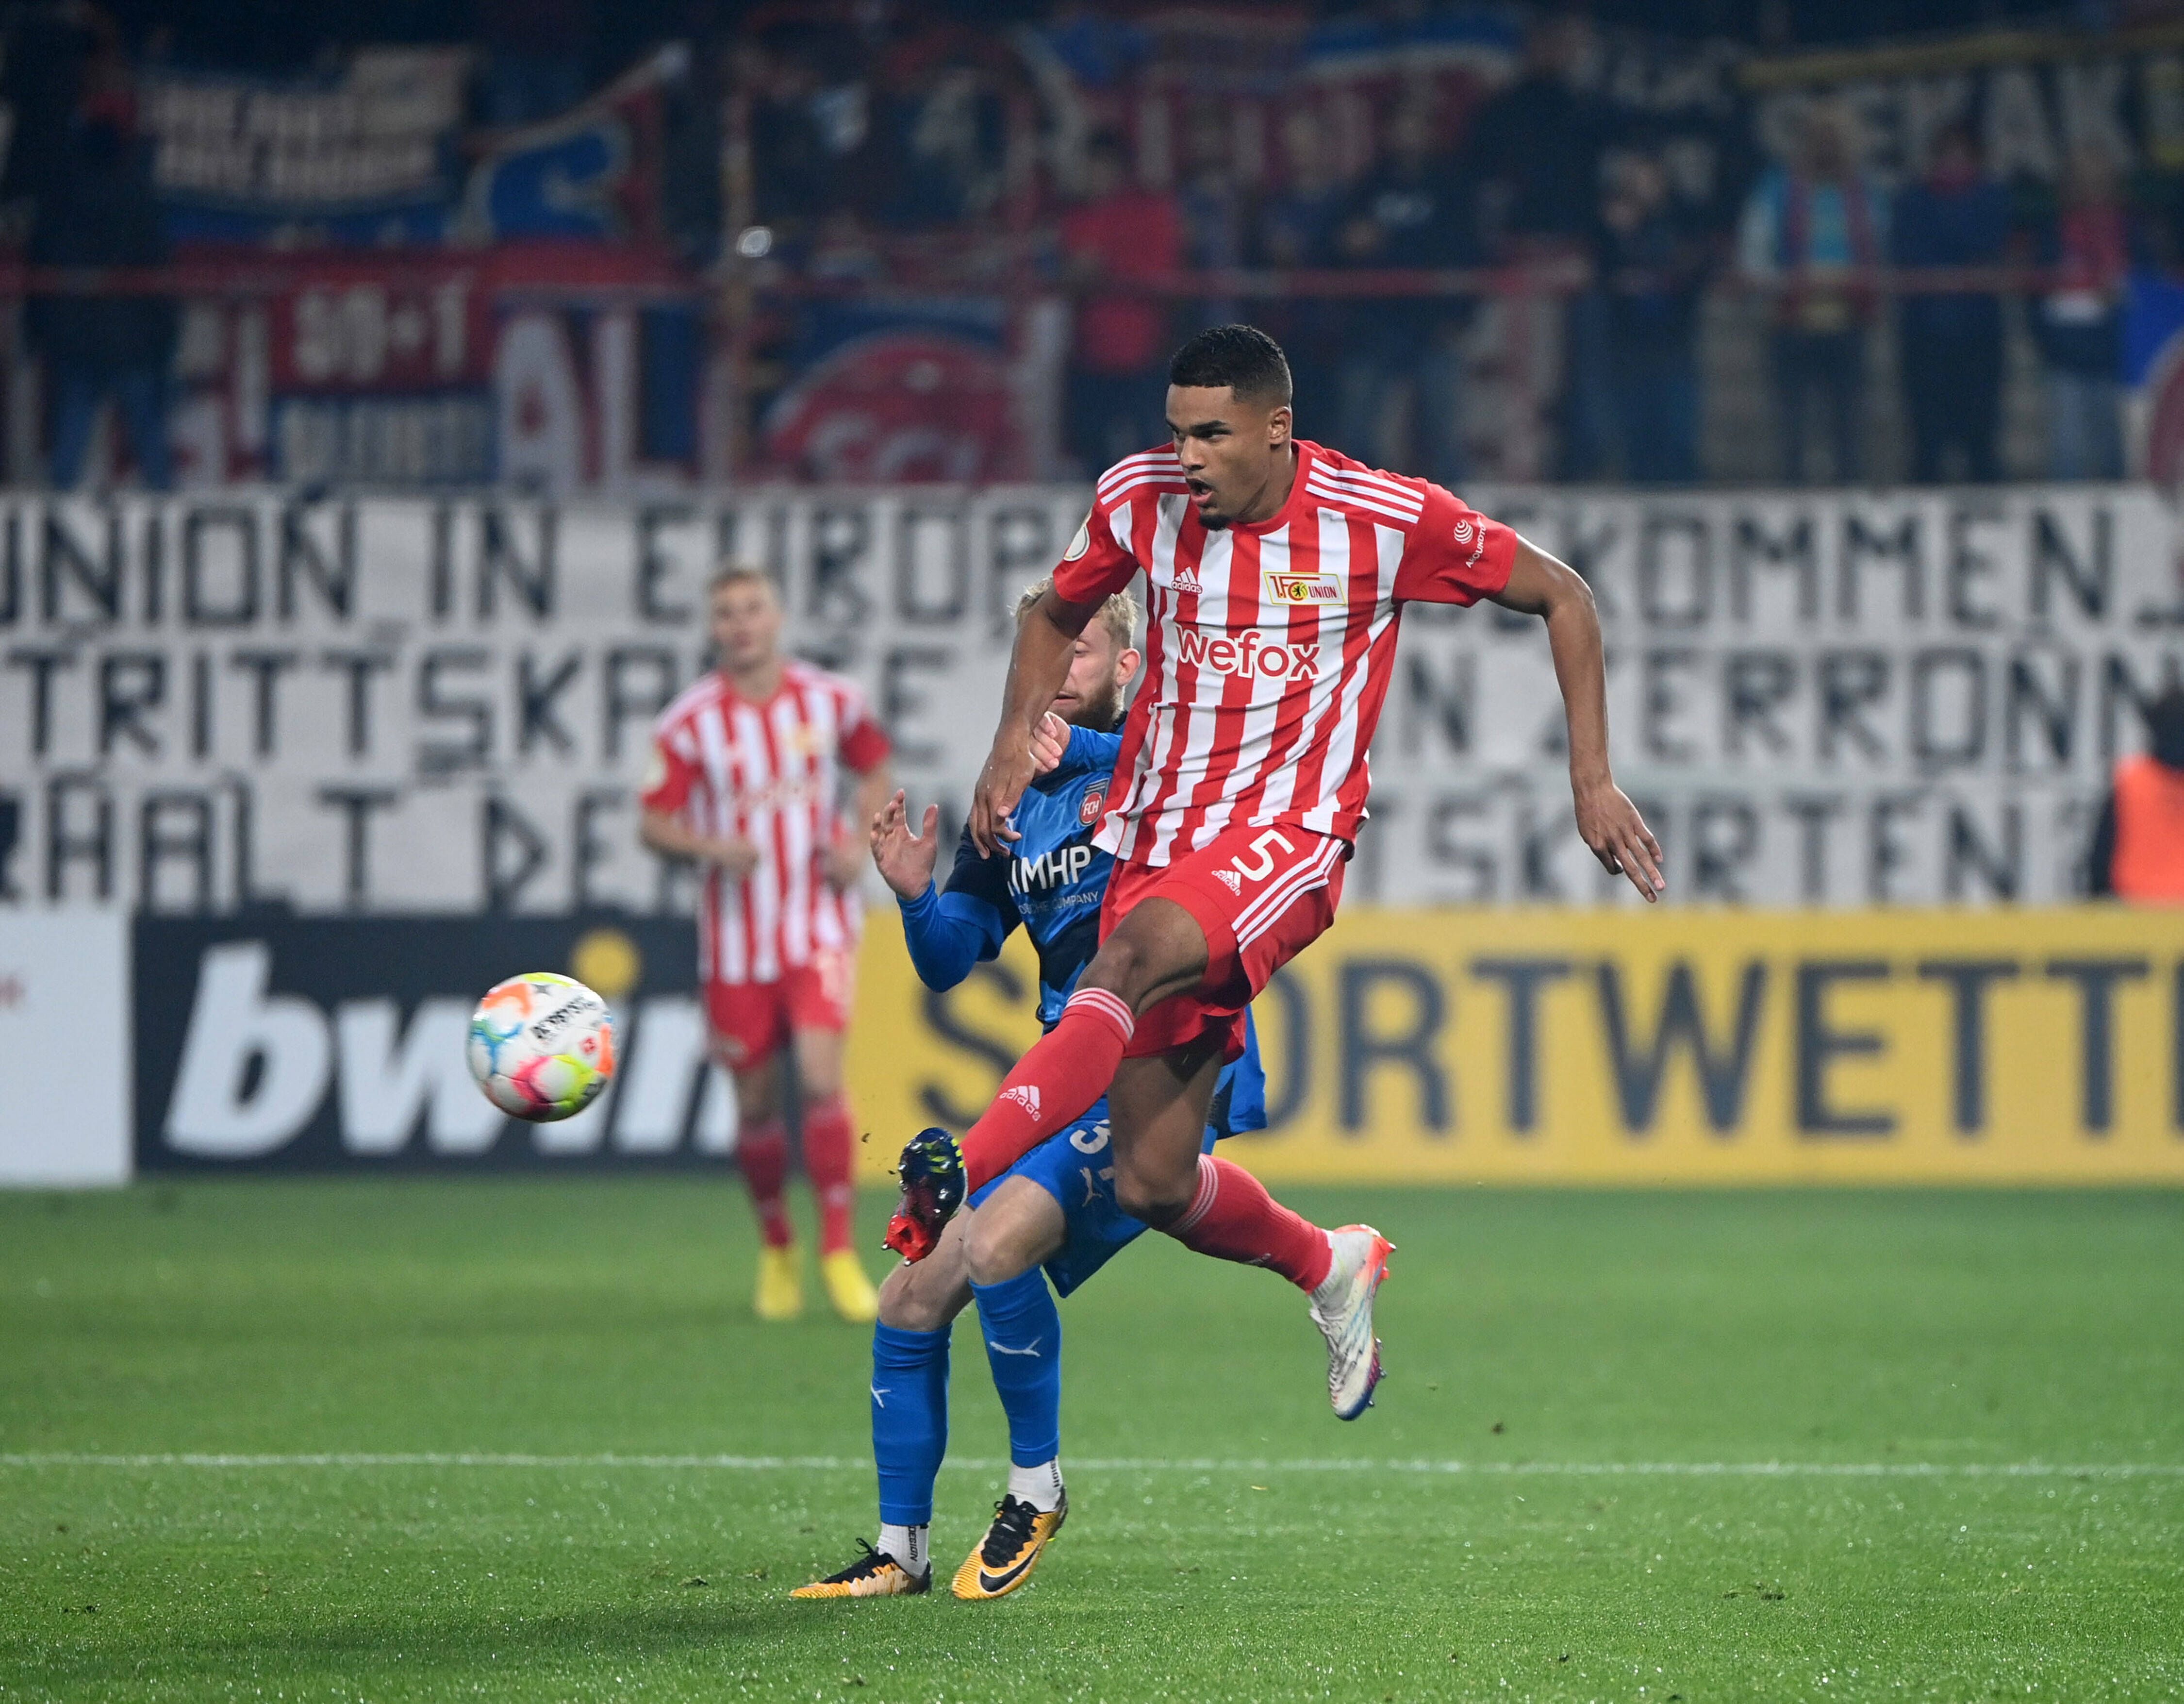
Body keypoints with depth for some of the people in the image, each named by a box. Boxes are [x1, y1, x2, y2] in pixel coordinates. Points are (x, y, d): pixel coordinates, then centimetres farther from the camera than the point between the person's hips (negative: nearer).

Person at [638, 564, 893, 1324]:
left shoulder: (830, 701, 0)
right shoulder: (690, 722, -5)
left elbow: (875, 768, 16)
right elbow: (653, 822, -2)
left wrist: (860, 845, -1)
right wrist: (712, 847, -21)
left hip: (819, 926, 0)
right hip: (736, 938, 0)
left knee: (821, 1080, -17)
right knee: (756, 1103, 6)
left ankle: (839, 1253, -10)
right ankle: (777, 1249, 27)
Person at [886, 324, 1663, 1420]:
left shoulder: (1386, 519, -8)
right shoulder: (1139, 498, 1)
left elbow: (1561, 597, 4)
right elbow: (1057, 614, 22)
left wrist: (1592, 782, 0)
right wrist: (1017, 738, 4)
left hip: (1290, 831, -4)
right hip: (1157, 829, 4)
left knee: (1136, 952, -38)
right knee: (1153, 1187, 0)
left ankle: (955, 1174, -49)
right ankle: (1331, 1268, 30)